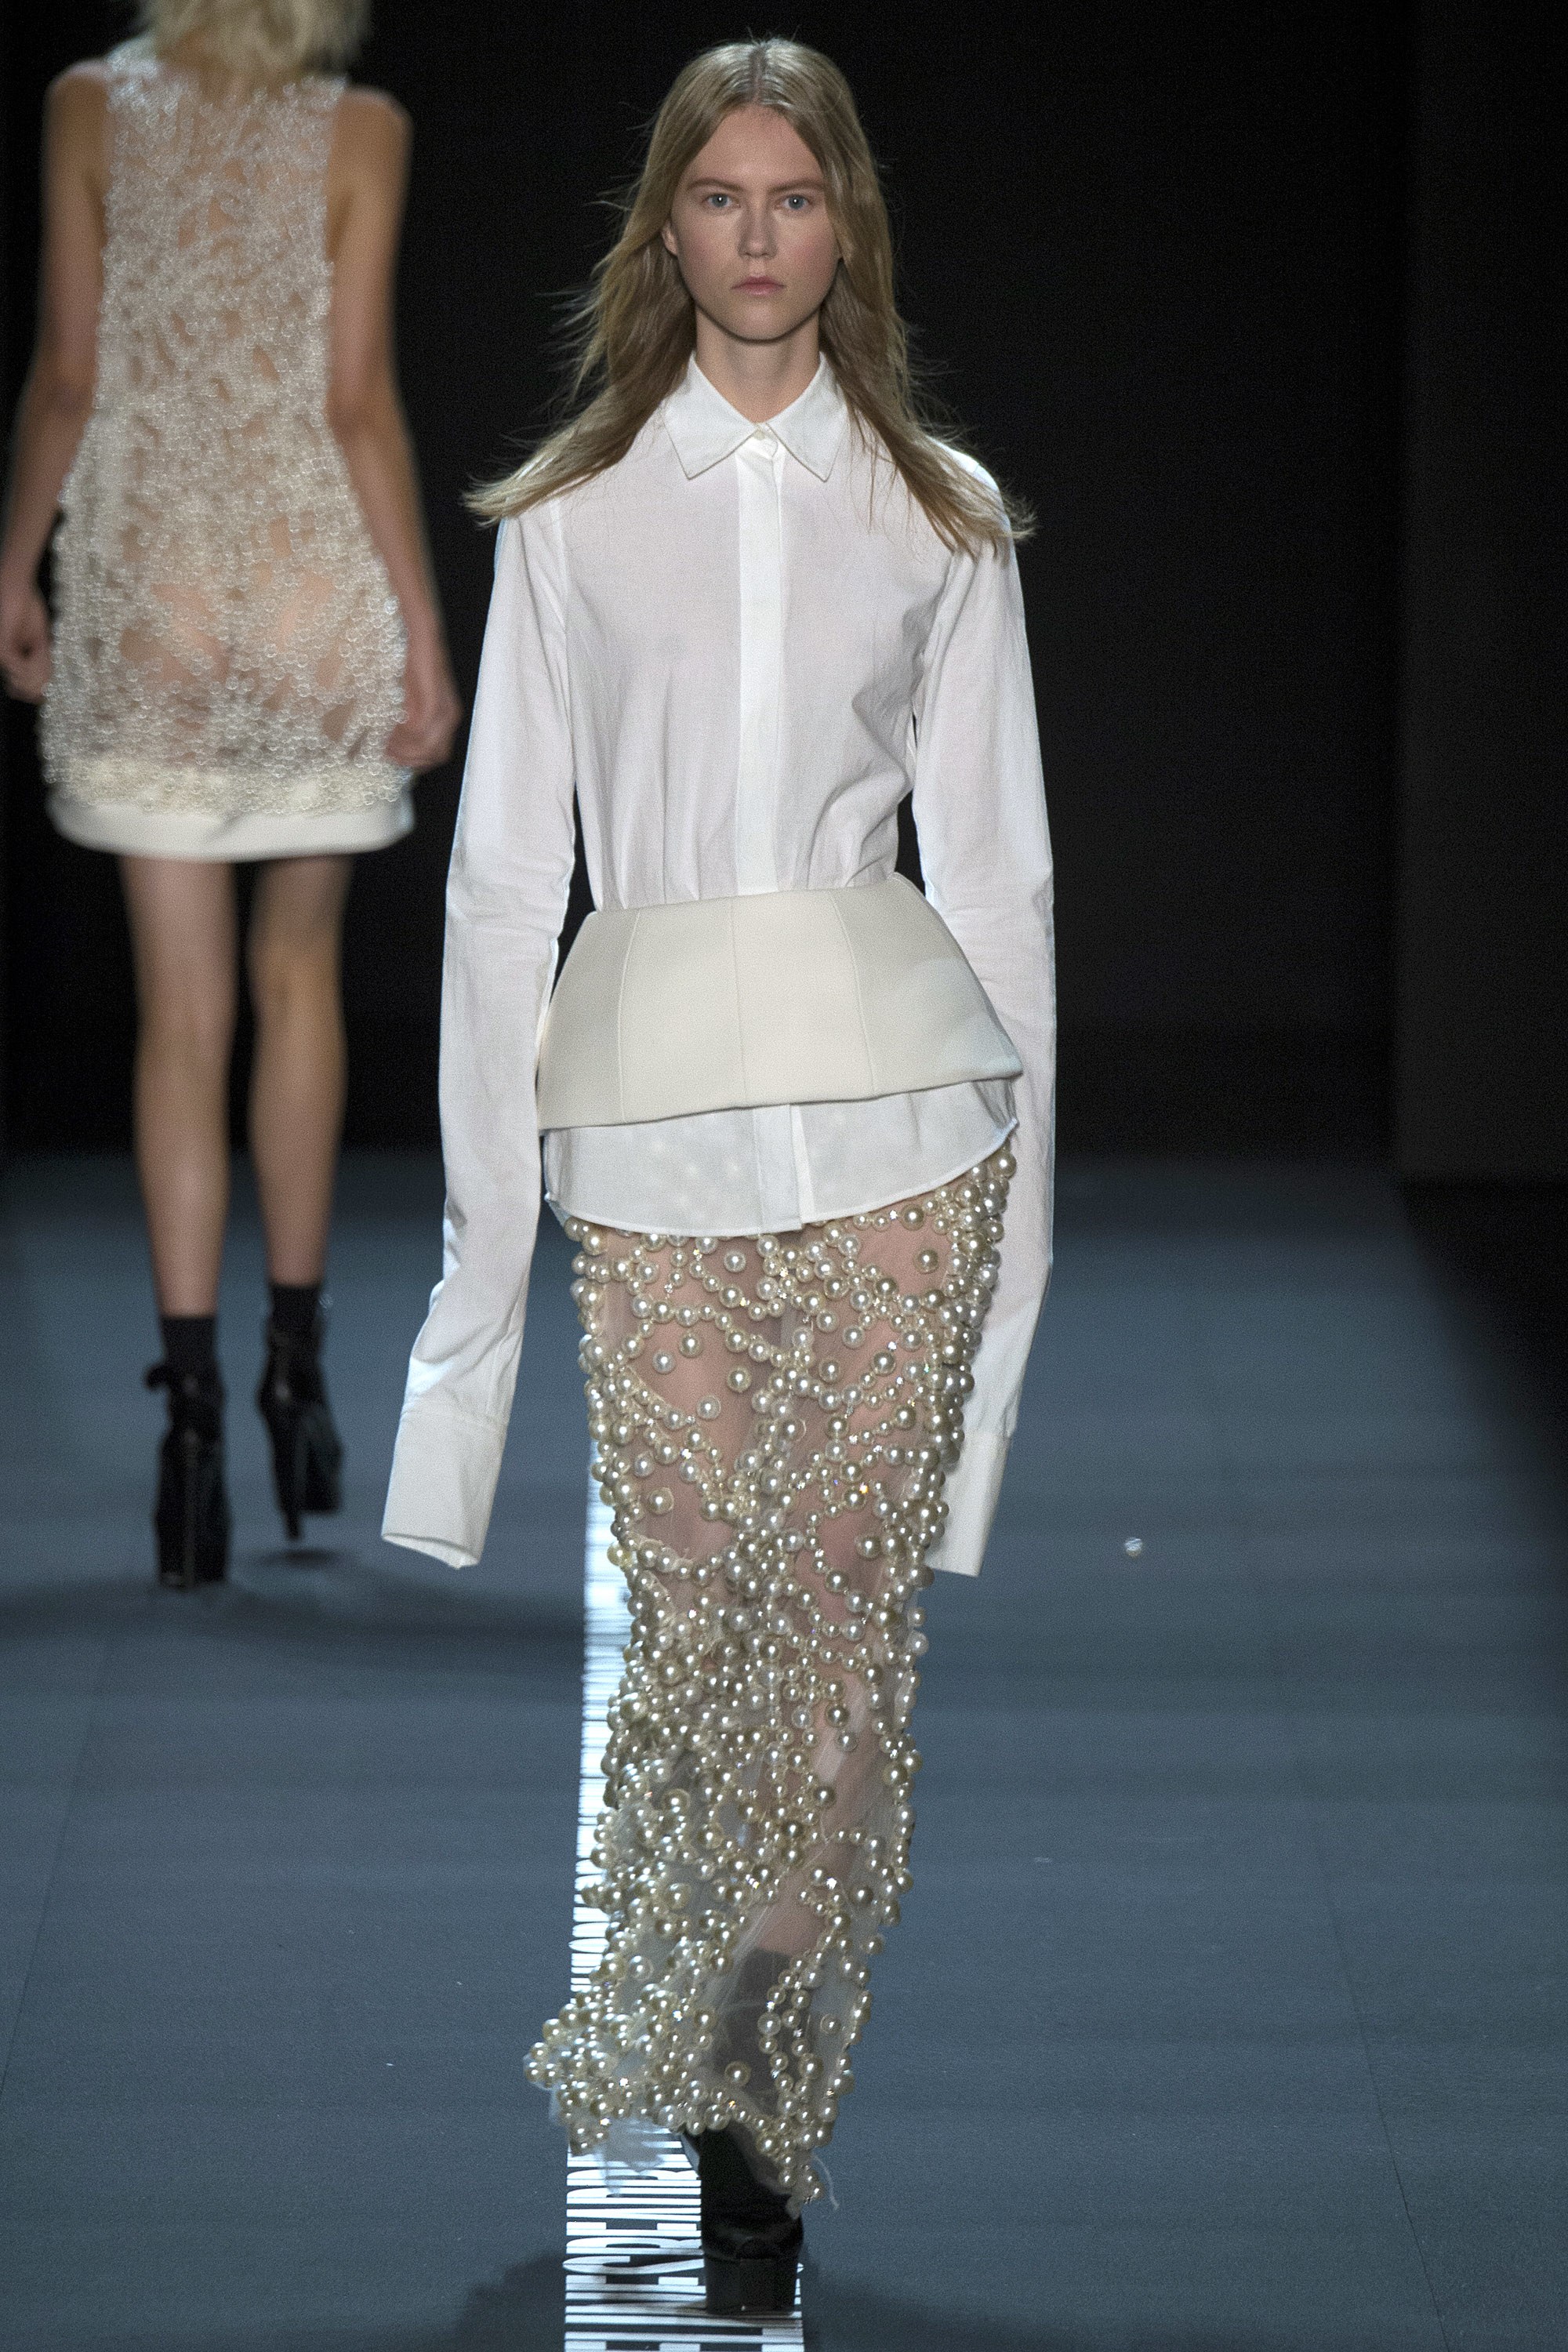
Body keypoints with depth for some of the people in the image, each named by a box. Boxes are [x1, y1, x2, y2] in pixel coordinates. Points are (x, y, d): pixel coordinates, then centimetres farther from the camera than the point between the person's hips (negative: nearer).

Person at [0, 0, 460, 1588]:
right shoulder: (357, 133, -5)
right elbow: (358, 402, -8)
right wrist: (420, 624, -3)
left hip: (146, 593, 0)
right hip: (317, 580, 0)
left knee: (180, 1012, 2)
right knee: (296, 971, 17)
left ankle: (193, 1392, -7)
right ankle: (295, 1351, 20)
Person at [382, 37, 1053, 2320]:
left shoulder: (942, 513, 10)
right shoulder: (568, 519, 8)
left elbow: (995, 858, 11)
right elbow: (505, 872, 8)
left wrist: (1026, 1184, 7)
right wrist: (488, 1196, 3)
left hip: (898, 1100, 0)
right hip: (650, 1110, 0)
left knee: (851, 1607, -5)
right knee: (690, 1600, -3)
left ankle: (758, 2099, 4)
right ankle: (725, 2107, 9)